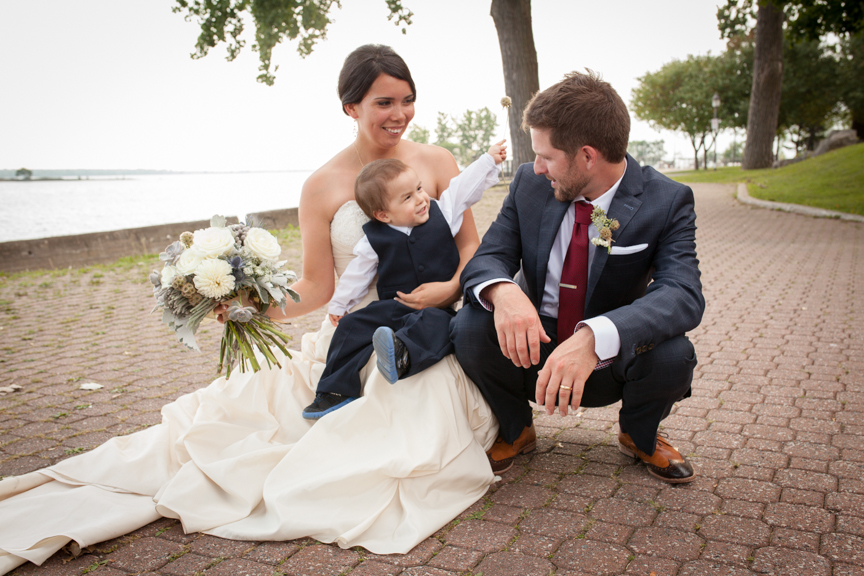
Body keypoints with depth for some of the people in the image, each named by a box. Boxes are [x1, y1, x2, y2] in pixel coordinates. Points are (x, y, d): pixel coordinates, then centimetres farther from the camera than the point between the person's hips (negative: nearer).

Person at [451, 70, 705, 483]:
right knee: (470, 328, -26)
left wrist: (594, 337, -48)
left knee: (672, 355, -32)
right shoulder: (529, 183, -8)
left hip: (612, 358, -1)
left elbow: (684, 295, -30)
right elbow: (487, 258, -10)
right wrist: (503, 292, -37)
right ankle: (515, 429, 5)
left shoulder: (667, 201, -16)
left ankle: (639, 435, 6)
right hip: (534, 347, 2)